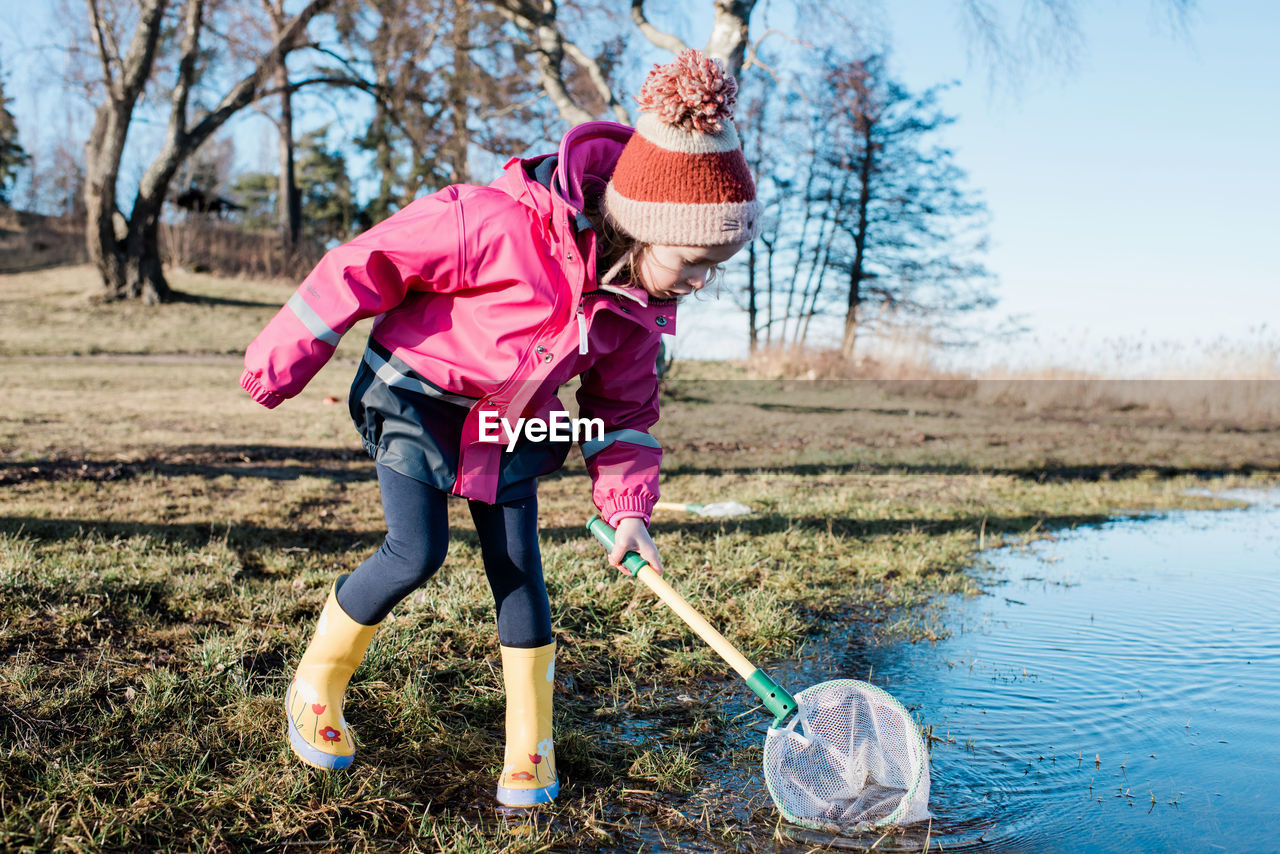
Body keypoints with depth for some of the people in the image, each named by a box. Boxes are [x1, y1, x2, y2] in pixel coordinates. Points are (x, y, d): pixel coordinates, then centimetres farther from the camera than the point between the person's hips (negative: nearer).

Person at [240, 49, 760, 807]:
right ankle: (316, 686, 10)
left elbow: (626, 410, 3)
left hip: (511, 425, 6)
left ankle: (530, 750, 13)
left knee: (520, 571, 1)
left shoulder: (639, 306, -11)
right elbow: (370, 263, -25)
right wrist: (285, 359, -17)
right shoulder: (507, 228, -34)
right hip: (417, 394, -5)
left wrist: (627, 505, -10)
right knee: (418, 552, -16)